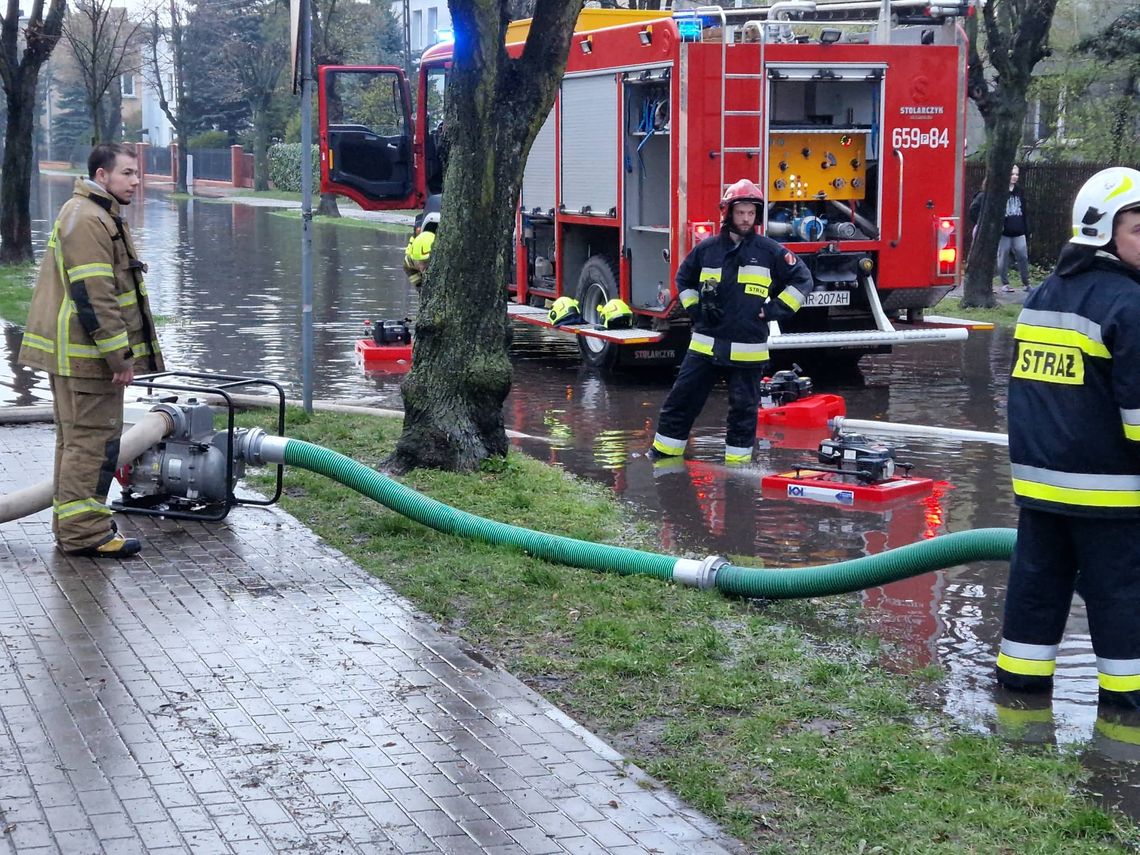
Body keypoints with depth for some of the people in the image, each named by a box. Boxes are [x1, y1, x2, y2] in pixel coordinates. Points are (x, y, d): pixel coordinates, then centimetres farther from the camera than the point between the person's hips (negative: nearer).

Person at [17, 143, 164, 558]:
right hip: (86, 353, -11)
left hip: (76, 352, 11)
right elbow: (93, 295, -22)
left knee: (76, 438, 16)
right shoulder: (87, 220, -16)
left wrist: (121, 351, 26)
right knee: (93, 439, -8)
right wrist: (121, 355, -21)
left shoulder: (99, 216, 19)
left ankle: (73, 524, 25)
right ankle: (84, 532, -5)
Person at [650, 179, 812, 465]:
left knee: (743, 409, 5)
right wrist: (694, 308, 6)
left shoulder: (770, 251, -2)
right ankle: (663, 454, 16)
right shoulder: (707, 249, 4)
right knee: (682, 399, 5)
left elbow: (802, 280, 3)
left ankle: (737, 462, 17)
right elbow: (684, 278, 21)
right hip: (705, 345, 2)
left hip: (747, 351, -2)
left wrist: (775, 309, -5)